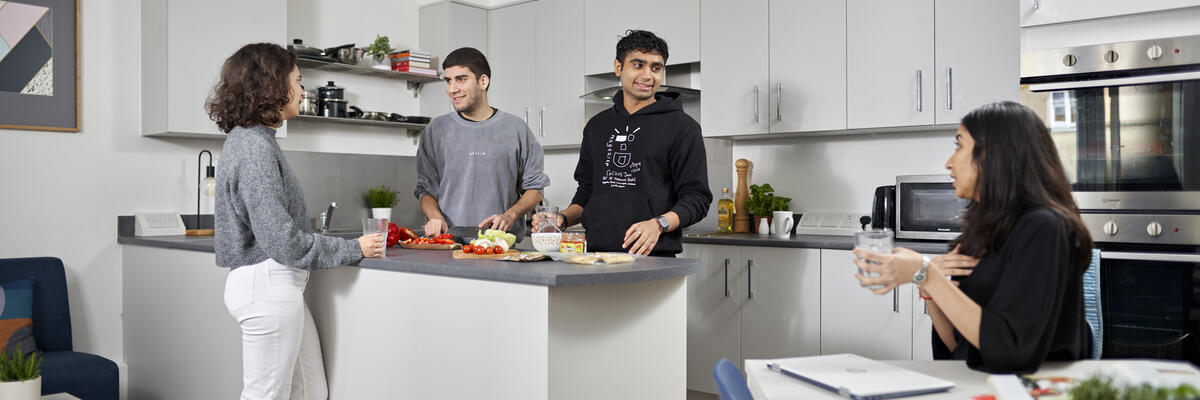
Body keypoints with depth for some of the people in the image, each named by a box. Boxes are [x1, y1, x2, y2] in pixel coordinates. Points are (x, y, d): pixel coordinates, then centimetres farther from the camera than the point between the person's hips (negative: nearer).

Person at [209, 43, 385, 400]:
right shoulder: (255, 148, -17)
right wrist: (353, 249, -11)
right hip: (267, 286, -10)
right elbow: (281, 240, -21)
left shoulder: (250, 140, 14)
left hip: (278, 285, 10)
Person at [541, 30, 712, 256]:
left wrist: (659, 224, -21)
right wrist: (563, 218, 5)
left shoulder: (681, 127, 1)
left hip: (653, 257, -4)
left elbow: (697, 197, -5)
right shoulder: (597, 126, 17)